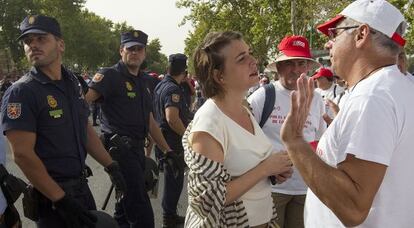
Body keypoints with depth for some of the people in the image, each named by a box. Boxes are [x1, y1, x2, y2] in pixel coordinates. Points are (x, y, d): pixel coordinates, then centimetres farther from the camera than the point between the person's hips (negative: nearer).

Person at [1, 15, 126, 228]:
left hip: (82, 186, 7)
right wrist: (62, 200, -22)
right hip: (51, 196, -7)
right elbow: (23, 154, -20)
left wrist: (111, 166, 8)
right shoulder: (20, 92, -15)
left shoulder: (73, 82, 6)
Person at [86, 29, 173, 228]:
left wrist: (167, 149, 19)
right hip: (119, 147, -8)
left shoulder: (141, 81, 18)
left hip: (137, 148, 8)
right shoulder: (110, 75, -6)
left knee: (126, 205, 18)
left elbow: (149, 120, 22)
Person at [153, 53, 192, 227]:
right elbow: (172, 118, -30)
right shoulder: (173, 89, -20)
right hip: (173, 142, -10)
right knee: (174, 179, 2)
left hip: (162, 139, 10)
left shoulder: (160, 85, 11)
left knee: (171, 177, 19)